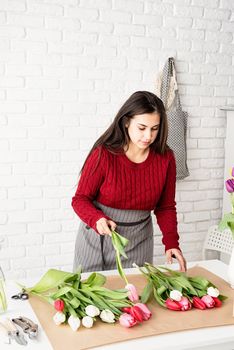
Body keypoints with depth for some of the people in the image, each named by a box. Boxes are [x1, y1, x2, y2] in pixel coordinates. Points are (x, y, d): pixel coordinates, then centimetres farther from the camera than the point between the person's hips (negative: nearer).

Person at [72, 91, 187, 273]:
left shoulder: (165, 158, -10)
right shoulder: (103, 154, -19)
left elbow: (166, 207, 0)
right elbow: (81, 199, -11)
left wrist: (171, 243, -14)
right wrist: (97, 219, -31)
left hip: (138, 240, 2)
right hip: (98, 236, -2)